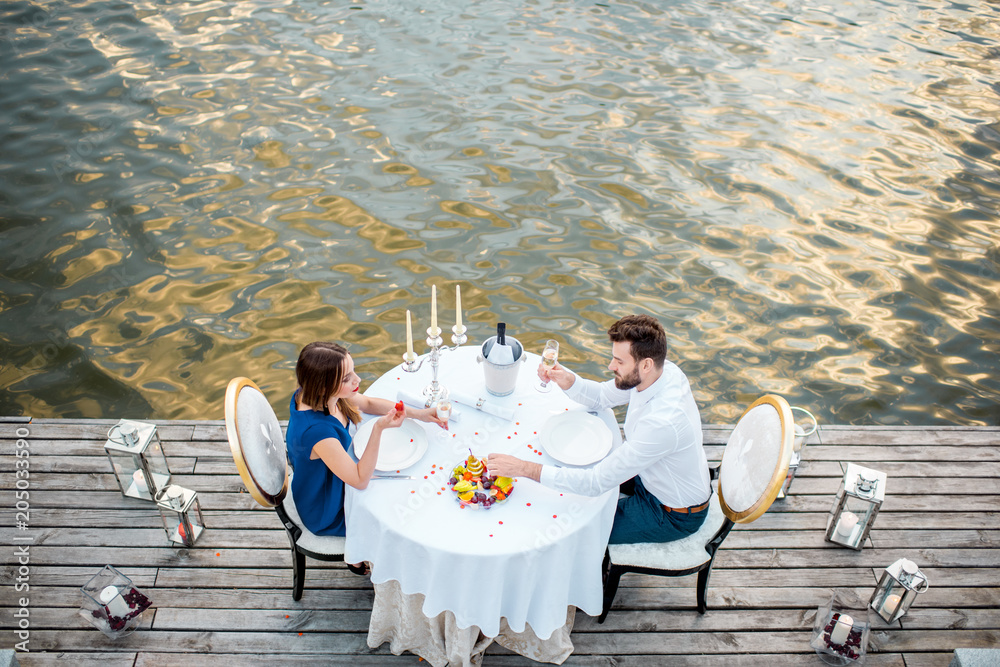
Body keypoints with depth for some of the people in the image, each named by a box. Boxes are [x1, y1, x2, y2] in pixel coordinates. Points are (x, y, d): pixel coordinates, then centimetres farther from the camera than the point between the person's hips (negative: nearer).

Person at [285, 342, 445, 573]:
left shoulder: (312, 394, -17)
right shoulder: (316, 431, -43)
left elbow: (367, 403, 0)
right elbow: (360, 480, -33)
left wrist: (416, 413, -10)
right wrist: (379, 428, -43)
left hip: (334, 482, 7)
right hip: (327, 514, -7)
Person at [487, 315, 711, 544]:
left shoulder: (662, 422, -41)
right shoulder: (662, 370, -15)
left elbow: (598, 482, -37)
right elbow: (602, 396, 1)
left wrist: (526, 469, -36)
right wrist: (568, 380, -20)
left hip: (676, 514, -8)